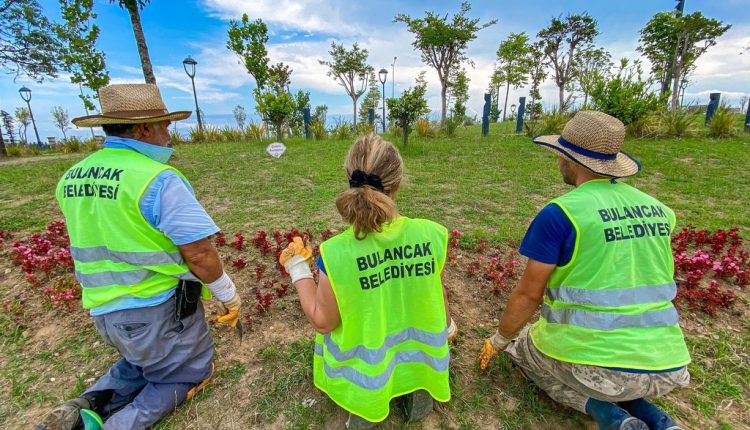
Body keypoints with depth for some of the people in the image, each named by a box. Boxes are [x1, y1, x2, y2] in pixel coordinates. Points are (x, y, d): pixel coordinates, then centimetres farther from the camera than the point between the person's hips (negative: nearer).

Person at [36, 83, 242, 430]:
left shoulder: (71, 178, 2)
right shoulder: (159, 179, -24)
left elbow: (95, 242, 12)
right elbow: (199, 254, -25)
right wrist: (229, 296, -10)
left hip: (104, 310, 7)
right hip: (159, 307, -7)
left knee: (143, 361, 34)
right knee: (189, 373, 19)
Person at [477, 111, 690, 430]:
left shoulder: (560, 213, -17)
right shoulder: (657, 209, 4)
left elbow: (528, 294, -12)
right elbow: (644, 283, 15)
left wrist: (499, 340, 6)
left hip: (592, 363, -6)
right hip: (665, 367, 7)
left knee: (521, 346, 24)